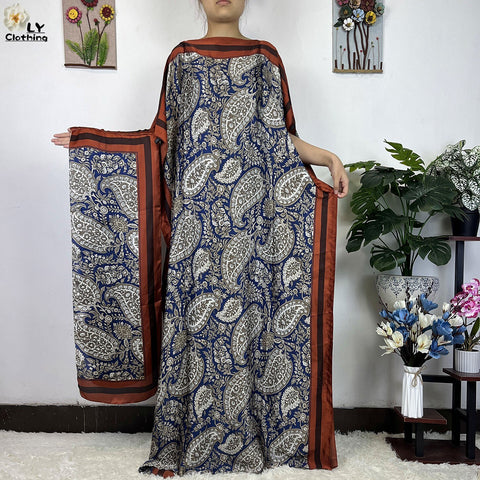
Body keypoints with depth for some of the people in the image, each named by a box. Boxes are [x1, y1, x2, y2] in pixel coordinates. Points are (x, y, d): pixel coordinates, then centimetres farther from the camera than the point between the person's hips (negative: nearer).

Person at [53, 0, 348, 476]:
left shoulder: (265, 57, 12)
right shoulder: (182, 57, 14)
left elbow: (283, 137, 11)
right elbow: (164, 133, 13)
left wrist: (328, 157, -4)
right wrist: (89, 139, 10)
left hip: (253, 214, 0)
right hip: (198, 217, 0)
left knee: (253, 308, 1)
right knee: (195, 311, 1)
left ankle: (255, 429, 18)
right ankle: (191, 439, 16)